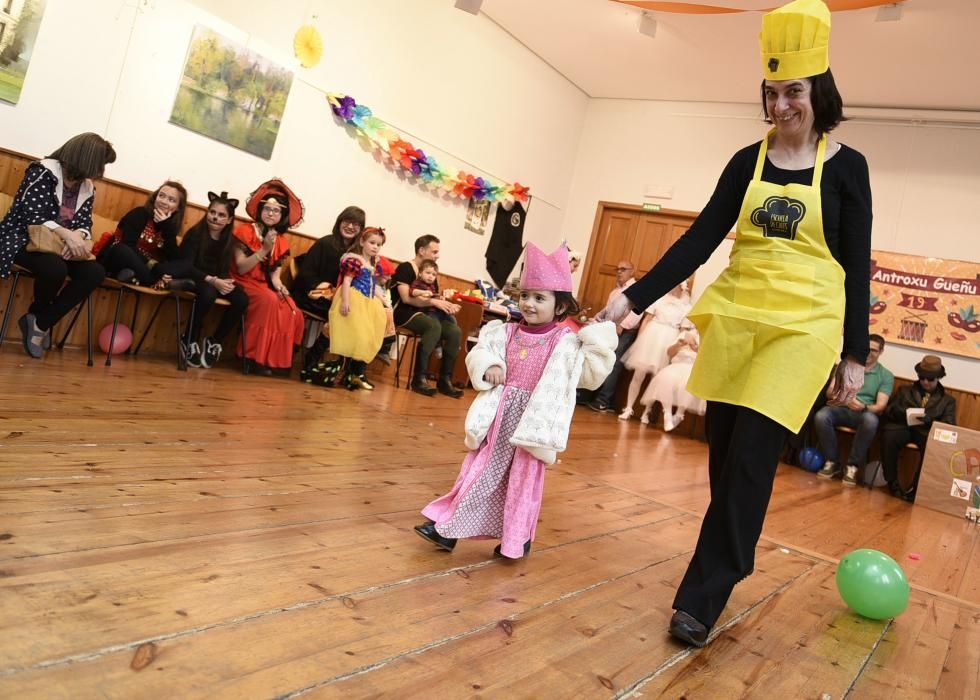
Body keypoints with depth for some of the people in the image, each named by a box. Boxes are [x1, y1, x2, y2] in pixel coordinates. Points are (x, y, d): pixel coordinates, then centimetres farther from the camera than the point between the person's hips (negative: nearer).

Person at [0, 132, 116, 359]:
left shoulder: (88, 188, 9)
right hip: (23, 239, -7)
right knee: (56, 268, -37)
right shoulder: (44, 172, -12)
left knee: (96, 272, -19)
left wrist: (77, 237, -22)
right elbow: (33, 216, -21)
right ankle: (38, 315, -2)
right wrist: (67, 234, -33)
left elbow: (85, 224, 2)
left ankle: (40, 322, -13)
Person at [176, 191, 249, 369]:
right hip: (192, 279, -5)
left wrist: (224, 282, -21)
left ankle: (215, 341, -6)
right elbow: (187, 266, -18)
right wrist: (212, 280, -31)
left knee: (242, 300, -23)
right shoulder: (195, 234, -11)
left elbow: (224, 269, 4)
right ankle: (189, 341, -18)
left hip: (216, 282, 5)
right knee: (208, 293, -39)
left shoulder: (229, 240, 4)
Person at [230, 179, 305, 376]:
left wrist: (279, 287, -14)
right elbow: (241, 269, -13)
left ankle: (276, 357, -10)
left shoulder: (281, 242, 10)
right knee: (269, 301, -34)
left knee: (292, 312, -22)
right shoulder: (245, 231, -6)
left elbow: (275, 274, 8)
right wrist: (264, 249, -21)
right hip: (244, 284, -5)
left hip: (265, 286, 5)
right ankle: (257, 356, -24)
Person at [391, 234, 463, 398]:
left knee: (455, 332, -16)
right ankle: (419, 378, -33)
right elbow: (406, 298, -18)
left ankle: (445, 380, -13)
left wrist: (448, 305, -7)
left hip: (425, 314, 7)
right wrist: (434, 302, -21)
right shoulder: (405, 268, -6)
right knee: (434, 325, -35)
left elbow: (436, 299, 15)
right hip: (404, 313, -7)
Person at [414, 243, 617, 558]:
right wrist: (488, 367, -14)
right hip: (501, 414, 3)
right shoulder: (505, 333, 4)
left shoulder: (568, 343, -6)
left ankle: (518, 538, 27)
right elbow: (479, 354, 6)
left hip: (533, 419, -3)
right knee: (481, 470, 9)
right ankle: (447, 527, 16)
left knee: (525, 478, 10)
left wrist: (600, 343, -16)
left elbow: (592, 375, -5)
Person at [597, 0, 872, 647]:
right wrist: (636, 297, -5)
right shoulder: (749, 161, 8)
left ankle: (702, 597, -2)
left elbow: (857, 266, 1)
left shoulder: (846, 167, 1)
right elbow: (700, 239, 3)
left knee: (752, 456, -10)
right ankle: (729, 566, 25)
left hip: (802, 325, -3)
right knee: (725, 452, 6)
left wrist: (856, 354, -2)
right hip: (736, 316, 4)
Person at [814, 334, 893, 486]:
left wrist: (863, 407, -26)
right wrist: (833, 391, -21)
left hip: (865, 412, -1)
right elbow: (829, 393, 5)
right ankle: (832, 462, -15)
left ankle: (853, 466, -25)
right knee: (821, 416, -33)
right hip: (841, 408, 1)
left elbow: (880, 405, -3)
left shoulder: (886, 376, 8)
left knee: (870, 420, -39)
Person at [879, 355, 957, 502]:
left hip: (928, 431, 0)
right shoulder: (905, 390, 26)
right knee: (889, 437, -36)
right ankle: (892, 482, -23)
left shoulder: (948, 400, 23)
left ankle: (916, 488, -29)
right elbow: (889, 410, 15)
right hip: (904, 426, 1)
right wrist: (905, 413, -8)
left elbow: (949, 425, 8)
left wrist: (931, 420, -14)